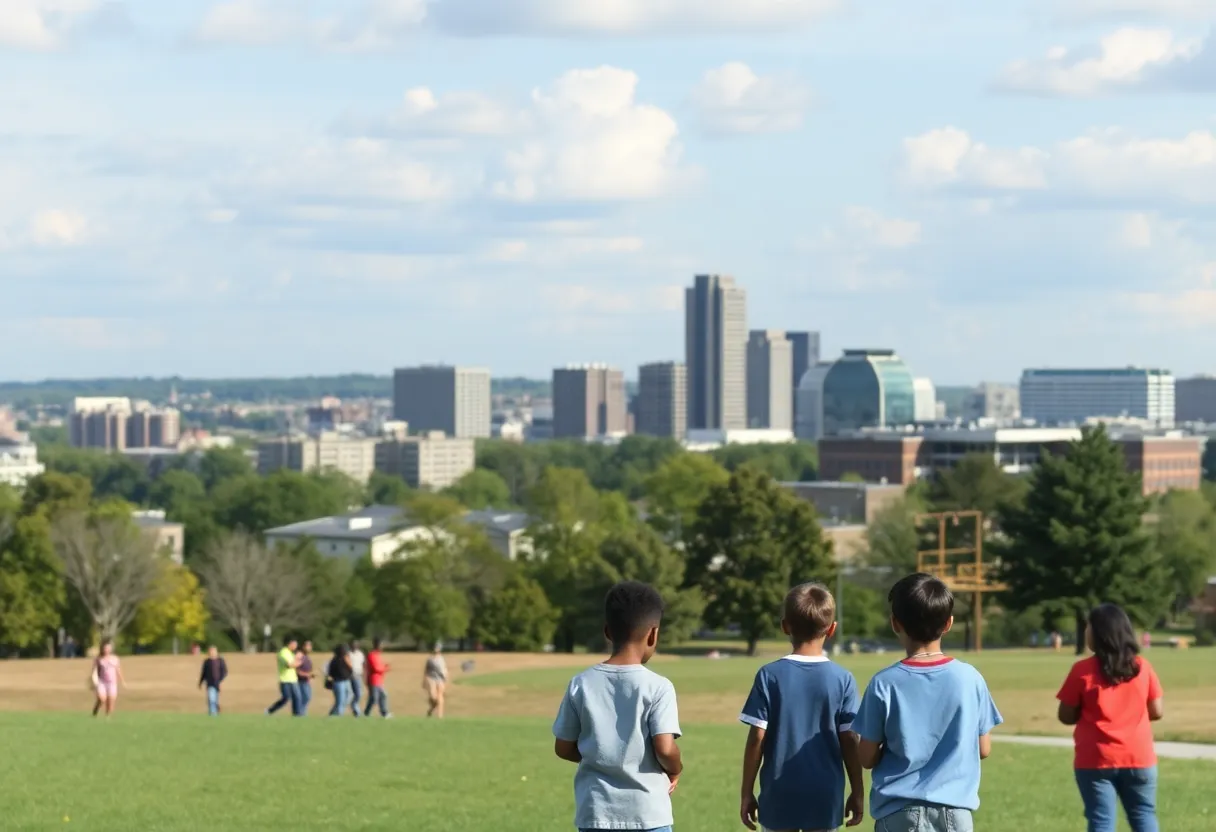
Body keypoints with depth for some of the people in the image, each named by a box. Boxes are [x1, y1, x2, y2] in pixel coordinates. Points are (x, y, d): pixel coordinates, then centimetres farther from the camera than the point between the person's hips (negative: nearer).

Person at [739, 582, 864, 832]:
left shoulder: (770, 676, -5)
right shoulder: (842, 680, -4)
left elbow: (757, 739, -5)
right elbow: (849, 741, -2)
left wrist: (747, 793, 3)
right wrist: (858, 792, 9)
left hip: (779, 798, -1)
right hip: (825, 798, 1)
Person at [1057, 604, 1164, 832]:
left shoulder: (1083, 670, -9)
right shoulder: (1142, 666, 0)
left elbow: (1066, 716, -4)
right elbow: (1157, 711, 4)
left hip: (1096, 761, -3)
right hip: (1138, 758, 3)